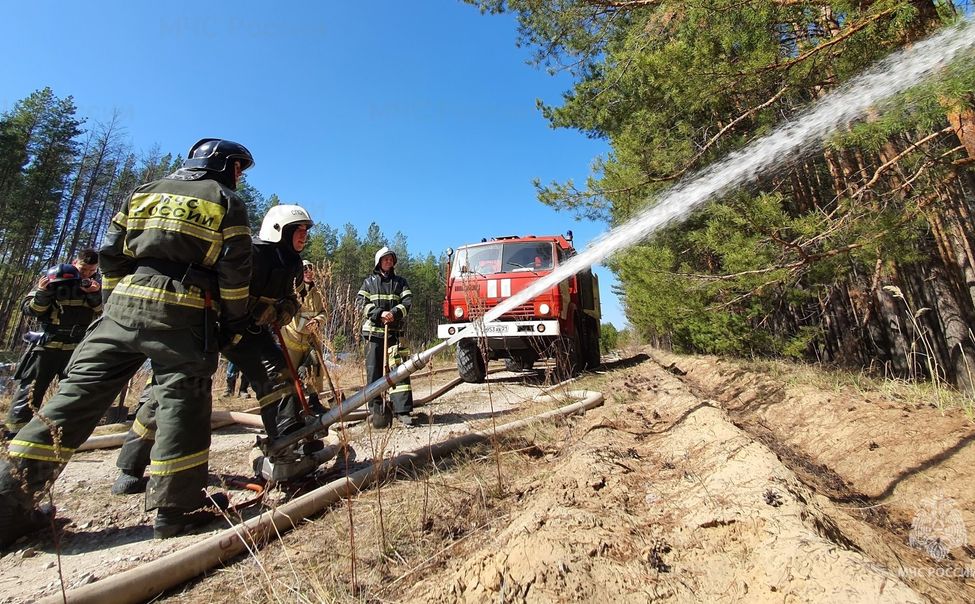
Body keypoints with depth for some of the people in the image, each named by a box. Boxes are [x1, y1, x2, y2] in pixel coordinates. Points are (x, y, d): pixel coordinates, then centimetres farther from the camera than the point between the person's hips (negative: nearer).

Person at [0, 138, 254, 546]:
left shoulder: (147, 190, 21)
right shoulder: (226, 201, 6)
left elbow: (110, 251, 16)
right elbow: (235, 269, -3)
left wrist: (114, 301, 22)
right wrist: (234, 324, 3)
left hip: (123, 303, 5)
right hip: (182, 313, -5)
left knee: (77, 396, 8)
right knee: (182, 402, -1)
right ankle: (176, 508, 4)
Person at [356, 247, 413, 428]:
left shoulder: (400, 282, 15)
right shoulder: (369, 282, 13)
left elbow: (407, 301, 1)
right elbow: (360, 302, 0)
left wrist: (394, 313, -18)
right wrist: (379, 313, -15)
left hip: (395, 331, 0)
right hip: (373, 331, 0)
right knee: (374, 371, 1)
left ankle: (403, 411, -7)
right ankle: (375, 409, 10)